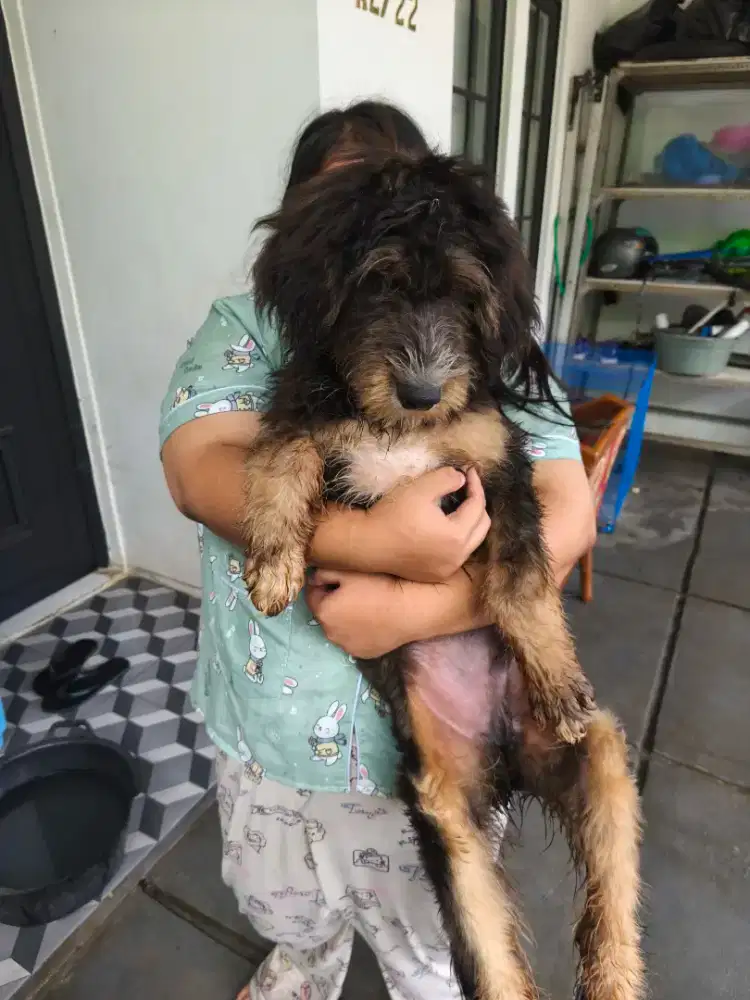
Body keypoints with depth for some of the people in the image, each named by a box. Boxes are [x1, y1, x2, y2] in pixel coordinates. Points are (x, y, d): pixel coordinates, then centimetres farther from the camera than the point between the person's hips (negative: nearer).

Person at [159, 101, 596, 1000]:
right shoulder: (246, 327, -7)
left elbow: (567, 514, -16)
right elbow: (198, 470, -22)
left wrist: (418, 608, -30)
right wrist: (378, 540, -35)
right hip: (271, 724, 3)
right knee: (293, 914, 36)